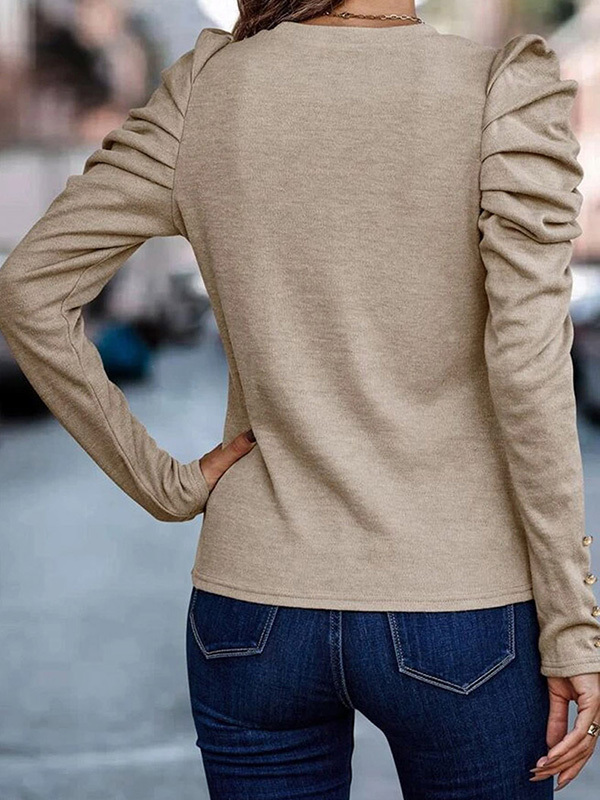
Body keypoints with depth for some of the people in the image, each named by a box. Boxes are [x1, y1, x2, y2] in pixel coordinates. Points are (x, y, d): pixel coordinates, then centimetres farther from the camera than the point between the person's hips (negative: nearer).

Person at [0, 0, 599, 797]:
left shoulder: (208, 86, -2)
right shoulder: (505, 92, -12)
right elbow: (528, 368, -17)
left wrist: (161, 483, 1)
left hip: (254, 608, 3)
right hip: (455, 613, -3)